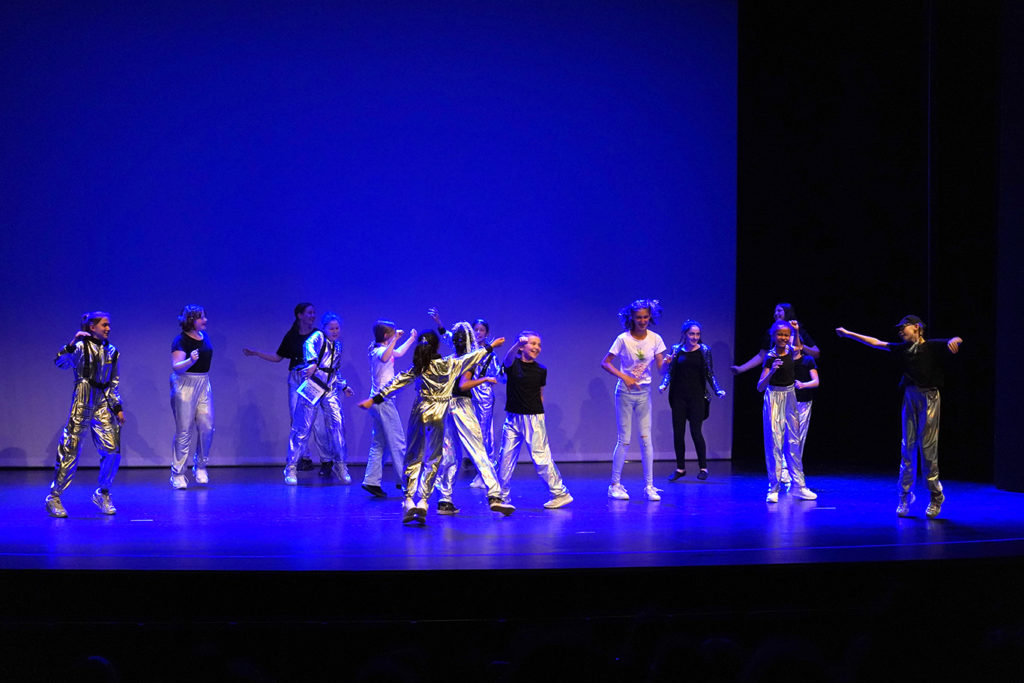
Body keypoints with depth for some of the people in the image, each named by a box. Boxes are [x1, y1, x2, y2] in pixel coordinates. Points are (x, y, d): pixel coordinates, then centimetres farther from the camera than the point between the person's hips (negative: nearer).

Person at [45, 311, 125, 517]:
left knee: (113, 450, -6)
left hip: (103, 406, 5)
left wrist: (118, 407, 11)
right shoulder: (81, 347, -2)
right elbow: (60, 362, -15)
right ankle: (54, 497, 4)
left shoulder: (111, 351, 13)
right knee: (70, 450, -5)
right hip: (81, 405, -5)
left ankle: (102, 494, 12)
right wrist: (72, 344, -27)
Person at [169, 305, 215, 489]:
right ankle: (177, 474, 1)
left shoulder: (204, 336, 9)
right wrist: (191, 360, -38)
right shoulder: (180, 341, -12)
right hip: (184, 385, -6)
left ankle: (200, 467, 16)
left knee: (207, 428, -1)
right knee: (184, 431, -5)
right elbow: (176, 367, -21)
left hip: (203, 384, 6)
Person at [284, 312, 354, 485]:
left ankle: (339, 464, 5)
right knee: (303, 428, -4)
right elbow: (309, 346, -28)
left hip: (330, 390, 6)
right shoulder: (318, 337, -2)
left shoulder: (337, 346, 18)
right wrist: (312, 363, -46)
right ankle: (291, 467, 5)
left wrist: (344, 386, 23)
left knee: (337, 424, -7)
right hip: (312, 387, -6)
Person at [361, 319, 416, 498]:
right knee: (398, 442, -4)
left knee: (378, 444, 9)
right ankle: (404, 480, -1)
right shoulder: (379, 351, -14)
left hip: (378, 401, 10)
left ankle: (371, 481, 7)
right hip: (384, 401, -10)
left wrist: (411, 339, 43)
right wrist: (394, 340, -39)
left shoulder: (384, 349, 15)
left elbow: (399, 353, 37)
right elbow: (384, 358, -40)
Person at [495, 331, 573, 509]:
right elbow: (508, 359, -26)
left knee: (540, 456, -7)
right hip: (513, 417, 1)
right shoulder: (513, 364, -1)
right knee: (506, 457, 4)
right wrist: (518, 344, -44)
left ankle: (560, 493, -1)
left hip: (534, 417, -1)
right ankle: (502, 497, 17)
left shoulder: (540, 370, 4)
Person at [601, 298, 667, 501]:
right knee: (624, 440, -1)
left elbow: (661, 366, -6)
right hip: (625, 392, -3)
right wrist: (624, 377, -20)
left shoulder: (655, 339, -2)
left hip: (644, 393, 3)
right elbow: (605, 363, -8)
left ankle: (649, 486, 4)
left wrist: (667, 363, -29)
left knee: (646, 439, 0)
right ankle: (615, 484, 9)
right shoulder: (623, 339, -11)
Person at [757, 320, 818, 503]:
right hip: (774, 398, -6)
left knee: (793, 441, 8)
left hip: (790, 398, 6)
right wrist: (771, 371, -34)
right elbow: (760, 387, -18)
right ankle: (773, 488, -5)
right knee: (774, 442, -7)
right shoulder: (770, 357, -13)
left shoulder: (790, 351, 2)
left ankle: (798, 485, 12)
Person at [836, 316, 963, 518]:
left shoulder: (933, 346, -1)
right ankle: (905, 496, 11)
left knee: (927, 447, -6)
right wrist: (849, 334, 21)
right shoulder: (903, 348, 13)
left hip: (929, 397, -5)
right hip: (910, 396, 5)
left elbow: (958, 341, -13)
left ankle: (935, 496, 3)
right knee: (907, 446, 5)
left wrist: (953, 341, -38)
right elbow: (876, 343, 19)